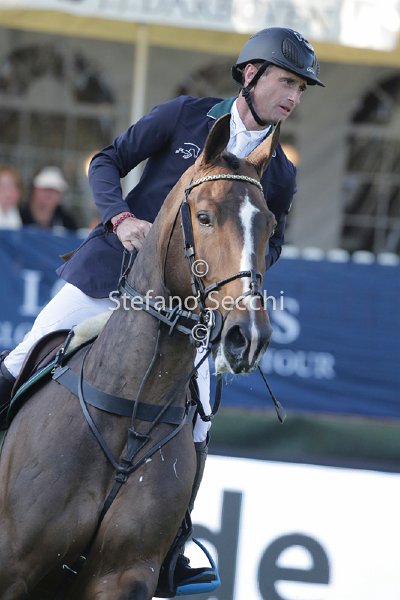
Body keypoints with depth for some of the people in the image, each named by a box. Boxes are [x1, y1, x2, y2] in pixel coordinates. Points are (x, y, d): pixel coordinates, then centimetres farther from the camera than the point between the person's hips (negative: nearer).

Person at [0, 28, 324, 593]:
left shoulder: (280, 173, 5)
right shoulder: (184, 116, -1)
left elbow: (272, 243, 18)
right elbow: (107, 162, 2)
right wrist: (122, 216, -16)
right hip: (113, 265, -2)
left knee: (194, 428, -6)